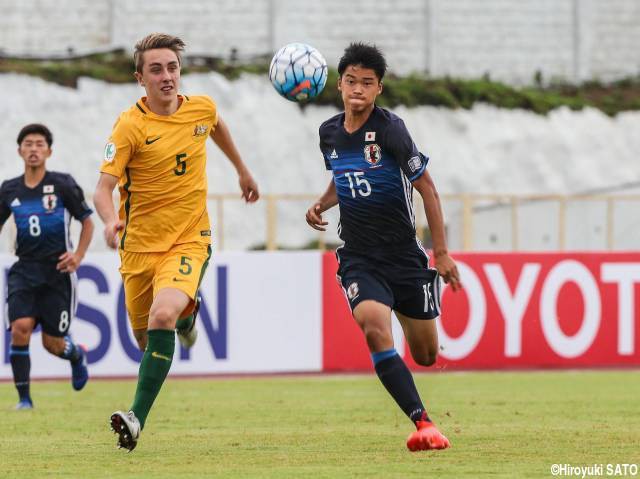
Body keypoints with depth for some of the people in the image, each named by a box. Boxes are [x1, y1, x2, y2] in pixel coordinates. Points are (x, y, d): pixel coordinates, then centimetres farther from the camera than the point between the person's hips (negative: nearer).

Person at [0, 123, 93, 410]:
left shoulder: (62, 185, -4)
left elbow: (87, 222, 4)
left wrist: (78, 255, -8)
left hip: (58, 271, -2)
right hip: (24, 270, 2)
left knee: (52, 343, 1)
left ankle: (77, 355, 39)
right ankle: (24, 398, -10)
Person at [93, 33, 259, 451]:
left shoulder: (202, 108, -1)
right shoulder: (130, 126, -13)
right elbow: (104, 187, -20)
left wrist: (242, 170, 35)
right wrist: (111, 221, -41)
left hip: (189, 240, 0)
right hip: (140, 245, 0)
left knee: (162, 316, -26)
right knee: (148, 340, 10)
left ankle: (138, 417, -25)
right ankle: (186, 313, 48)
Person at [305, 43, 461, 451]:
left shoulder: (390, 129, -13)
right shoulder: (329, 133, 2)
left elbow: (427, 189, -8)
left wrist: (442, 254, -9)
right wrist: (321, 205, 3)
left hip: (405, 256, -2)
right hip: (358, 259, 2)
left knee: (426, 356, 8)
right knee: (374, 328, -27)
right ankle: (423, 424, -25)